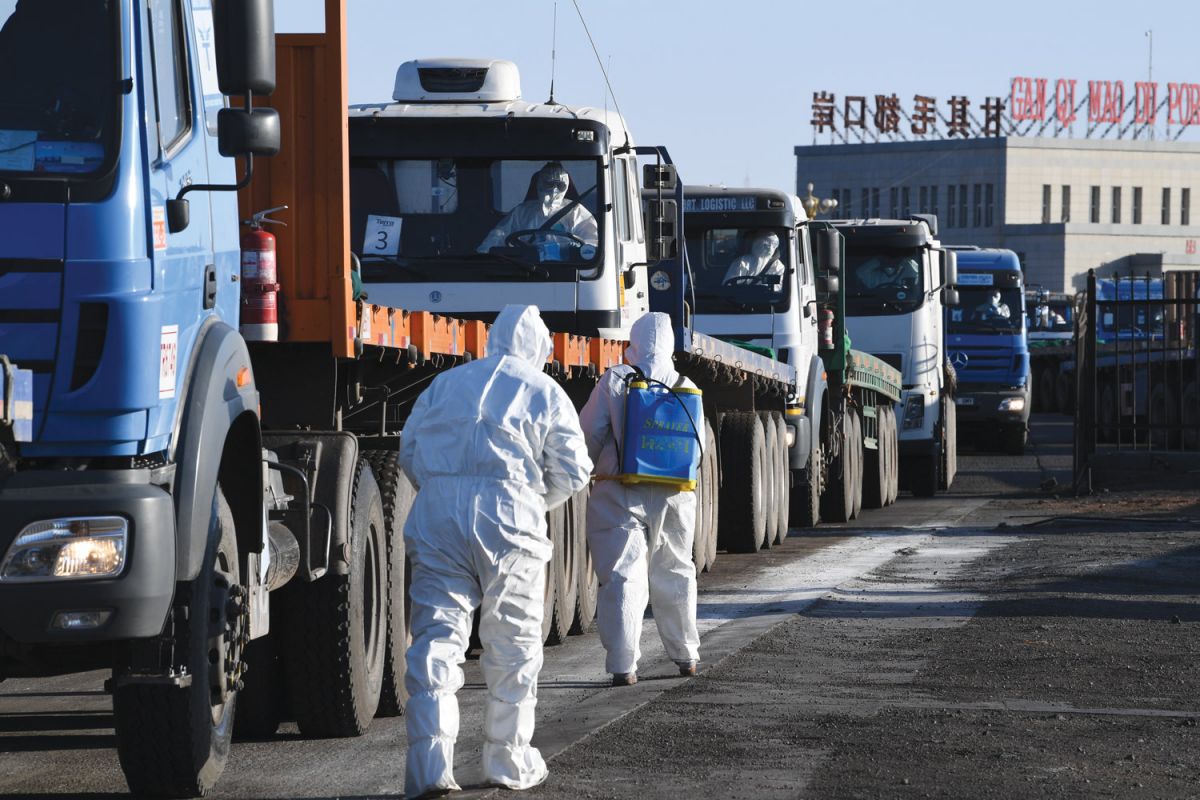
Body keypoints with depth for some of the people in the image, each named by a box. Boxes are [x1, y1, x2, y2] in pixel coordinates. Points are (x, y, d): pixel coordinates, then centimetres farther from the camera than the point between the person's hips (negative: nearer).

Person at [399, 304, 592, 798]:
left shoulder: (445, 384, 16)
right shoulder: (544, 392, 7)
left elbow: (409, 452, 15)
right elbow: (573, 470, 4)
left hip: (437, 521, 2)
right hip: (509, 525, -2)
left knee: (436, 641, -1)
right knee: (513, 647, 11)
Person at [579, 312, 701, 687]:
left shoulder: (614, 381, -6)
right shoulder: (686, 388, 4)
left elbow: (590, 433, -5)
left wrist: (587, 469, 14)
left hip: (620, 493, -3)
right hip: (674, 496, 3)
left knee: (622, 576, -3)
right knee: (674, 573, 19)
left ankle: (624, 665, -12)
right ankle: (685, 655, 30)